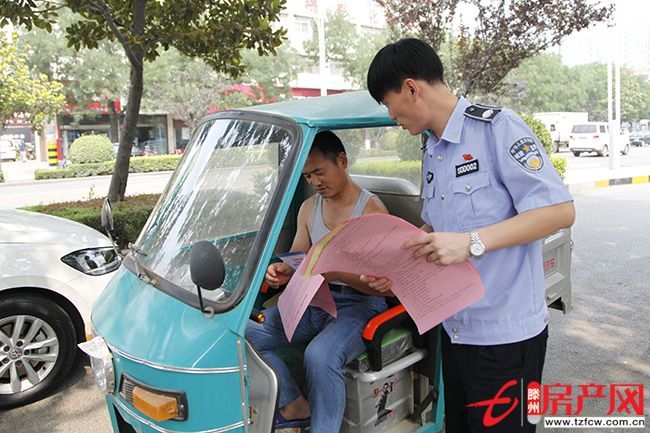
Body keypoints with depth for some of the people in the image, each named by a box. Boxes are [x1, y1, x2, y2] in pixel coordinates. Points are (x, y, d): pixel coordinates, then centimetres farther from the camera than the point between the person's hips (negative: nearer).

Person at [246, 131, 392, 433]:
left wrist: (336, 272, -28)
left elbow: (382, 283, -12)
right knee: (245, 331, -13)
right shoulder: (309, 208, 11)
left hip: (359, 304, -6)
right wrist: (283, 271, -8)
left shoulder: (372, 210, -8)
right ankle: (294, 408, -2)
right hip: (313, 300, 6)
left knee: (319, 355, -35)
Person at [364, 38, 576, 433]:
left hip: (504, 336, -8)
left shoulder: (498, 128, -15)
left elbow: (560, 210, -20)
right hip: (455, 328, 8)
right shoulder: (432, 153, 12)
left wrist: (472, 242, -28)